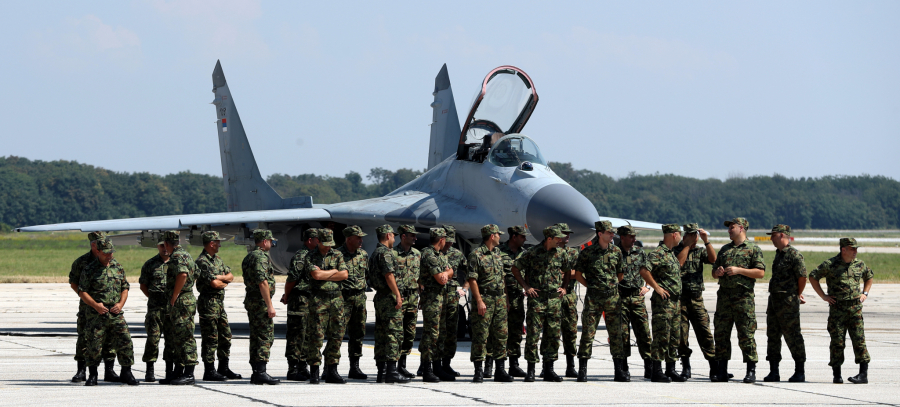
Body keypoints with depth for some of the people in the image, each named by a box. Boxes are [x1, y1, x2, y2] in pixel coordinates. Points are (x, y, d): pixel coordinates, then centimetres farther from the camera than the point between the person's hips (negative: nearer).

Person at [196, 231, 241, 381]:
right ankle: (209, 371, -2)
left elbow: (230, 276, 13)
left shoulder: (217, 259, 16)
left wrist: (219, 278, -7)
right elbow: (214, 283, -23)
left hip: (220, 303, 9)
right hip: (208, 303, -9)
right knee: (210, 338, -6)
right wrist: (224, 282, -2)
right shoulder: (202, 261, -15)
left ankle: (224, 368, 23)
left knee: (226, 336, 14)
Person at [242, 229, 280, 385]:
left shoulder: (249, 257, 17)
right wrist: (270, 305, -20)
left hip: (251, 301, 10)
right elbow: (263, 282, -21)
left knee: (256, 337, 11)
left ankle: (256, 372, 12)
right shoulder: (261, 257, -14)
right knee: (266, 337, -9)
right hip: (261, 302, -10)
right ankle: (260, 372, -14)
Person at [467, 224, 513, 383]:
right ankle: (479, 371, -2)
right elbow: (472, 279, -12)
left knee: (501, 334, 6)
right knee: (480, 335, -5)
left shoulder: (498, 254, 15)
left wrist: (505, 297, 17)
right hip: (484, 298, -7)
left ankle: (500, 370, 11)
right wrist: (479, 301, -18)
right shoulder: (476, 255, -8)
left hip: (499, 298, 7)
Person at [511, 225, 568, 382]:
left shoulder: (561, 254, 8)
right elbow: (515, 268, 3)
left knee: (553, 334, 4)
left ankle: (549, 370, 12)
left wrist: (564, 287, 10)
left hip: (554, 299, 4)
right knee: (533, 334, -5)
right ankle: (530, 370, 2)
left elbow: (567, 271, 24)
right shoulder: (532, 253, -5)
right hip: (536, 299, -4)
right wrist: (526, 287, -3)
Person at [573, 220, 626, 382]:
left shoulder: (616, 252, 8)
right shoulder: (588, 252, -3)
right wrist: (591, 286, 3)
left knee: (616, 333, 4)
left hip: (612, 297, 3)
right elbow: (578, 274, 5)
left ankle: (619, 371, 8)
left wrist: (614, 286, 10)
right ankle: (582, 370, 3)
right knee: (588, 333, -3)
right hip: (593, 298, -3)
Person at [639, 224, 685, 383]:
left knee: (674, 337, 11)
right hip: (663, 302, -10)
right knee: (662, 337, -8)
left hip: (675, 302, 10)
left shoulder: (671, 254, 17)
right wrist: (657, 288, -21)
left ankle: (671, 370, 17)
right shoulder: (658, 253, -14)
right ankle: (657, 372, -6)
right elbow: (644, 271, -25)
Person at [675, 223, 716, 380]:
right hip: (679, 298, -2)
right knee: (681, 333, -1)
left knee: (705, 332, -3)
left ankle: (714, 367, -1)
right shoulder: (675, 250, 4)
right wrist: (687, 245, -8)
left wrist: (706, 241, -11)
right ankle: (685, 367, 8)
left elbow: (713, 259, -4)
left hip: (696, 298, 2)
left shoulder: (700, 251, 12)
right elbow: (678, 262, -15)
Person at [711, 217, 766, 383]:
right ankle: (722, 371, 10)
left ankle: (751, 371, -2)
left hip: (744, 297, -6)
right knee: (721, 333, 4)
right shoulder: (724, 250, 20)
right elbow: (714, 273, 25)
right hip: (724, 295, 6)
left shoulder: (753, 249, 1)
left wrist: (739, 270, -14)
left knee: (746, 334, -7)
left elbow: (760, 272, -7)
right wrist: (718, 272, 1)